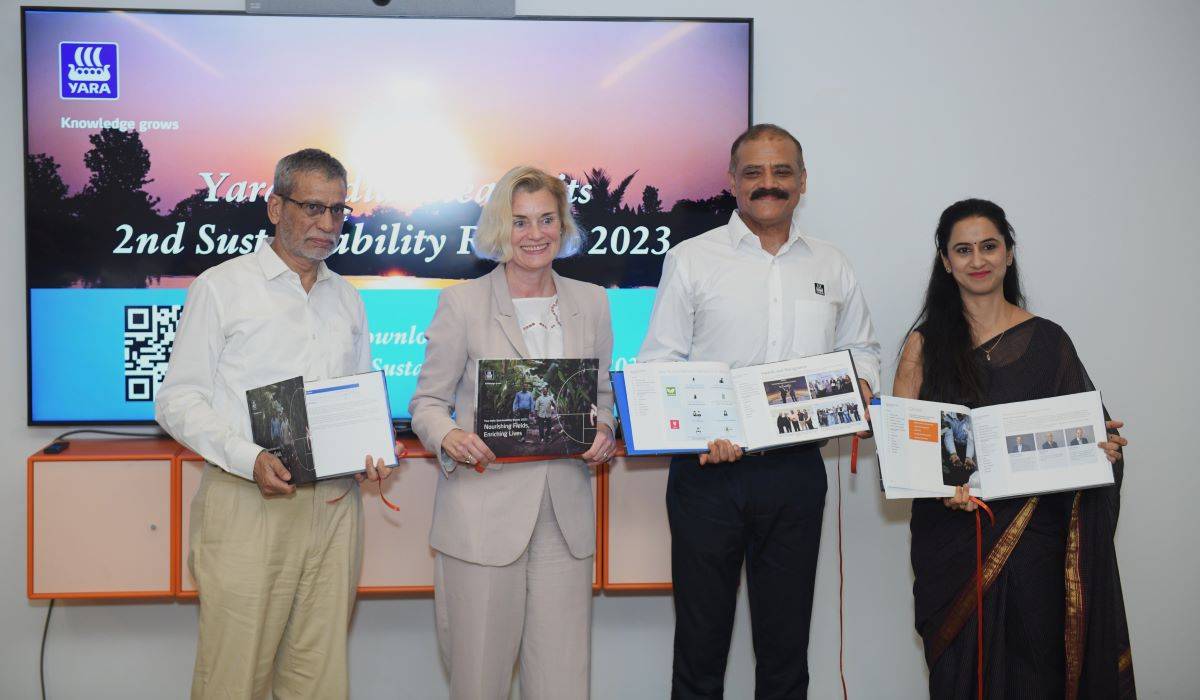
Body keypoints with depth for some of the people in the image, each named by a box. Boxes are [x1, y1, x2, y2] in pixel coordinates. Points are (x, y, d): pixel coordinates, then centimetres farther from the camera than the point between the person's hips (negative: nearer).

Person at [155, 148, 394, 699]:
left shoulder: (347, 299, 17)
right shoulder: (221, 287, 1)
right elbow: (178, 401, -3)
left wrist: (374, 451, 0)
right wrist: (251, 459, -18)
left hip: (335, 506, 5)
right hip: (248, 503, -4)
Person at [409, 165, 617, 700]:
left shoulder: (591, 303, 11)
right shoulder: (461, 303, 0)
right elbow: (427, 400, 3)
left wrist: (603, 429, -3)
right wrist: (448, 437, -18)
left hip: (566, 517, 3)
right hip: (483, 515, -3)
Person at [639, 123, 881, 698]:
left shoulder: (832, 267, 12)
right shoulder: (691, 259, 1)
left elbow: (861, 349, 22)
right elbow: (656, 365, -2)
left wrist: (860, 388, -1)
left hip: (796, 472, 3)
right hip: (709, 468, -3)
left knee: (786, 640, 11)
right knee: (701, 635, 6)